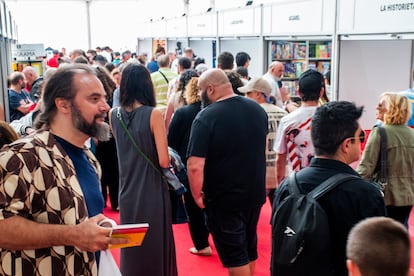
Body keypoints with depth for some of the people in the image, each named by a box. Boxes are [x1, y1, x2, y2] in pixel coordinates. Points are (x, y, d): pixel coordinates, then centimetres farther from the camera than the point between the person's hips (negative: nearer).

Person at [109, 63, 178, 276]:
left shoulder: (114, 114, -1)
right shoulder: (153, 114, -15)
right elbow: (164, 161, -17)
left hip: (127, 193, 5)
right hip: (152, 193, -5)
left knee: (131, 248, 20)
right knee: (155, 247, 11)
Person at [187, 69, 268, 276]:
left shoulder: (206, 117, -22)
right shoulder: (257, 109, 2)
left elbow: (195, 165, -27)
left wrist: (197, 195, -11)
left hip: (224, 199, -7)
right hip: (255, 193, 7)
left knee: (234, 254, 8)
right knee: (249, 247, 23)